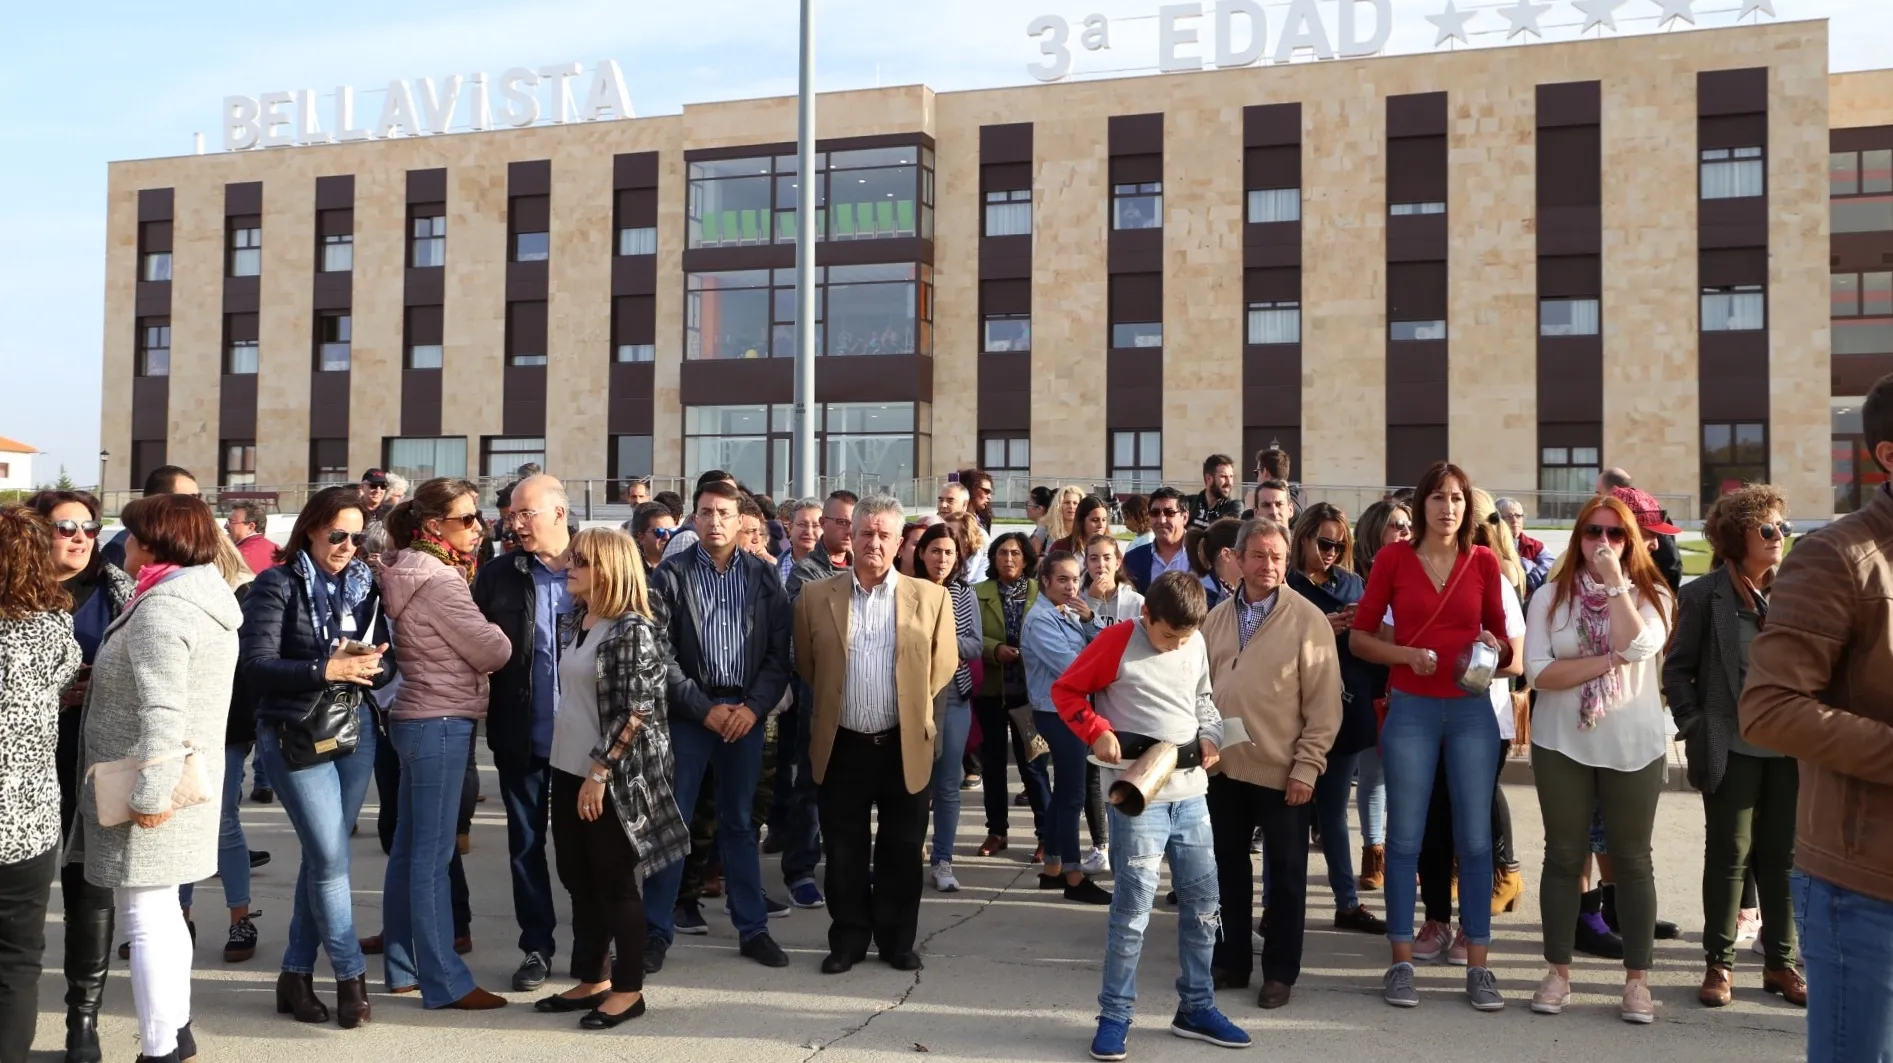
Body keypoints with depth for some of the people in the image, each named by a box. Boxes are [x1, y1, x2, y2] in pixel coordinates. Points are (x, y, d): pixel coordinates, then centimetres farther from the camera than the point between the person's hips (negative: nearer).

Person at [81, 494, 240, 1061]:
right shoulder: (206, 598, 12)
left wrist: (149, 792, -25)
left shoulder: (160, 609, -19)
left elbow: (161, 712, -25)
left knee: (145, 918, -3)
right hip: (190, 777, 10)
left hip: (152, 787, -10)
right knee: (162, 910, 20)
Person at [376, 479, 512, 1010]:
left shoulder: (412, 572, 12)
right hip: (441, 724, -10)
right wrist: (500, 635, 5)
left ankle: (403, 967, 24)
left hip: (417, 720, 10)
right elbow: (492, 652, -16)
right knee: (433, 856, -5)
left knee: (409, 849, 14)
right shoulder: (439, 581, -17)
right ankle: (445, 982, 1)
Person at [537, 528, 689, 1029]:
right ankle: (593, 980, 27)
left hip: (613, 779, -8)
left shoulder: (633, 629, -15)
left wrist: (600, 771, -19)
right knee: (578, 880, 14)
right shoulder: (575, 624, 11)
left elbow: (636, 710, -18)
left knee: (615, 883, 1)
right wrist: (577, 769, 14)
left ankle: (628, 989, 13)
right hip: (569, 770, 8)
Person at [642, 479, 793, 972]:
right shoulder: (672, 574, -1)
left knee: (739, 822, 11)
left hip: (746, 713, 2)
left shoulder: (764, 575, 4)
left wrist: (754, 706, -9)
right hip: (688, 712, -2)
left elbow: (780, 650, 2)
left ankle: (753, 928, 19)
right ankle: (656, 930, 12)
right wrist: (704, 708, -10)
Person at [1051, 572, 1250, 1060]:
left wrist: (1211, 736, 3)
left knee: (1203, 900, 10)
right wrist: (1097, 732, -15)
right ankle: (1115, 1015, 5)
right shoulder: (1117, 642, -8)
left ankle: (1197, 1007, 24)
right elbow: (1065, 690, -3)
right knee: (1134, 905, -7)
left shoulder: (1197, 644, 8)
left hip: (1191, 791, 6)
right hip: (1137, 793, -6)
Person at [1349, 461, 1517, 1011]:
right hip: (1411, 709, -1)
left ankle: (1478, 967, 13)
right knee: (1405, 837, 4)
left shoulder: (1484, 562, 3)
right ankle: (1401, 964, 13)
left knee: (1475, 838, 3)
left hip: (1472, 710, 1)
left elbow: (1502, 641, 11)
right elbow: (1358, 637, 2)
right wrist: (1406, 654, -14)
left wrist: (1497, 647, -11)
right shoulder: (1393, 559, -1)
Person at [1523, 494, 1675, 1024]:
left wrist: (1614, 582, -17)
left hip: (1634, 747, 0)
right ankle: (1558, 973, 17)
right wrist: (1609, 660, -16)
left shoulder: (1650, 594, 1)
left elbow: (1638, 647, -20)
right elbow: (1537, 671, -11)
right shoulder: (1551, 596, 0)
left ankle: (1637, 980, 14)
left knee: (1631, 859, 6)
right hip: (1562, 744, 0)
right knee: (1564, 856, 8)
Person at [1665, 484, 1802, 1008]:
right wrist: (1696, 727, -9)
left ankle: (1780, 961, 21)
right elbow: (1677, 668, -1)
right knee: (1729, 855, 4)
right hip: (1733, 747, -3)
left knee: (1783, 856, 10)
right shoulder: (1705, 594, -3)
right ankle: (1719, 963, 14)